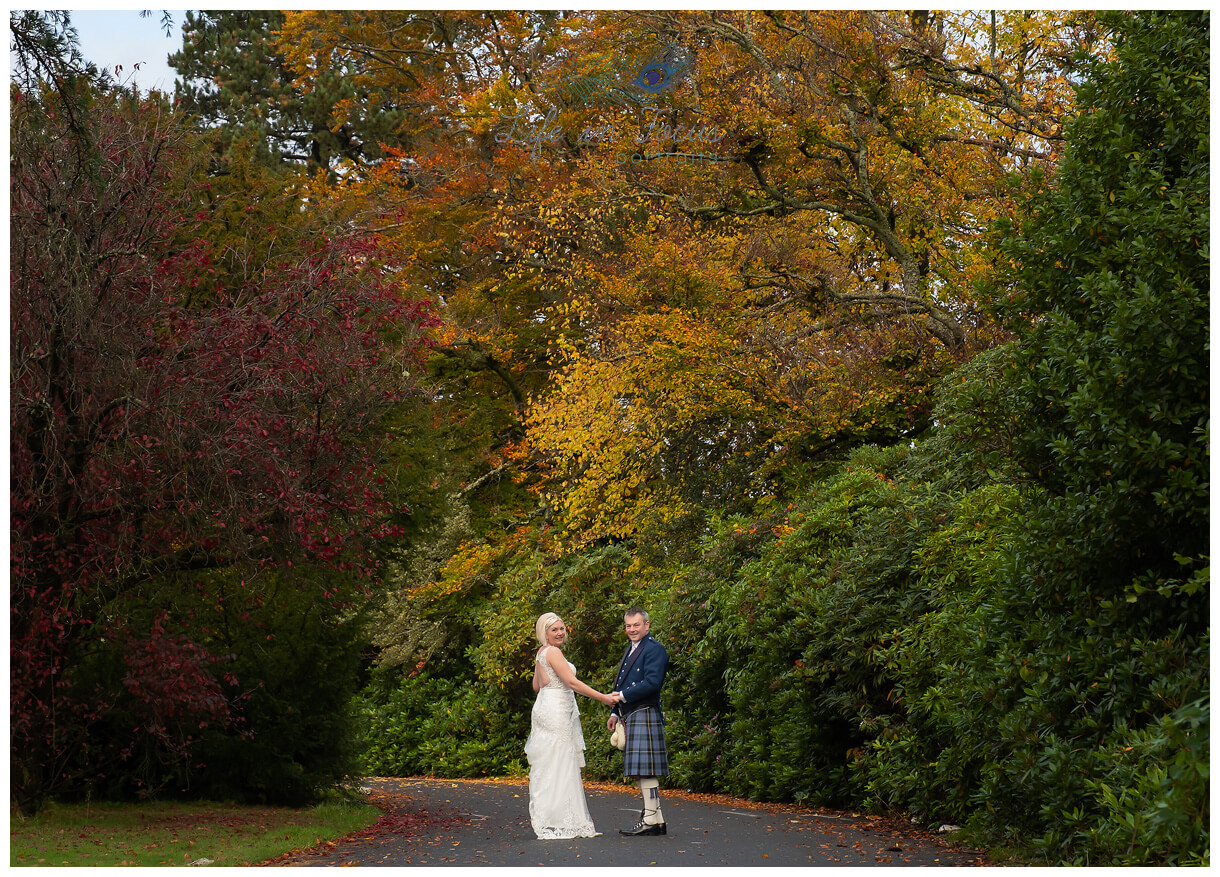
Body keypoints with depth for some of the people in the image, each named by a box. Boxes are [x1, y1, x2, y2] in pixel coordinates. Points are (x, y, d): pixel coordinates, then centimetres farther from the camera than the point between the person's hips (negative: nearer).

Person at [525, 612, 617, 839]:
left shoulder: (542, 653, 16)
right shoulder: (553, 652, -13)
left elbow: (536, 685, 24)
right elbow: (572, 682, -17)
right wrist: (602, 698, -13)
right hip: (555, 712, -10)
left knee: (564, 767, 9)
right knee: (555, 767, -8)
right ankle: (553, 825, -8)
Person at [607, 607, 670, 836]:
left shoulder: (655, 649, -9)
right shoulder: (631, 650, 22)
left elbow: (652, 683, -20)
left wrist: (622, 696, -15)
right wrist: (615, 713, 17)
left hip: (645, 715, -10)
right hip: (629, 717, 10)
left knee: (645, 769, -11)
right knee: (638, 771, 10)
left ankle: (651, 820, -10)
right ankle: (654, 818, 13)